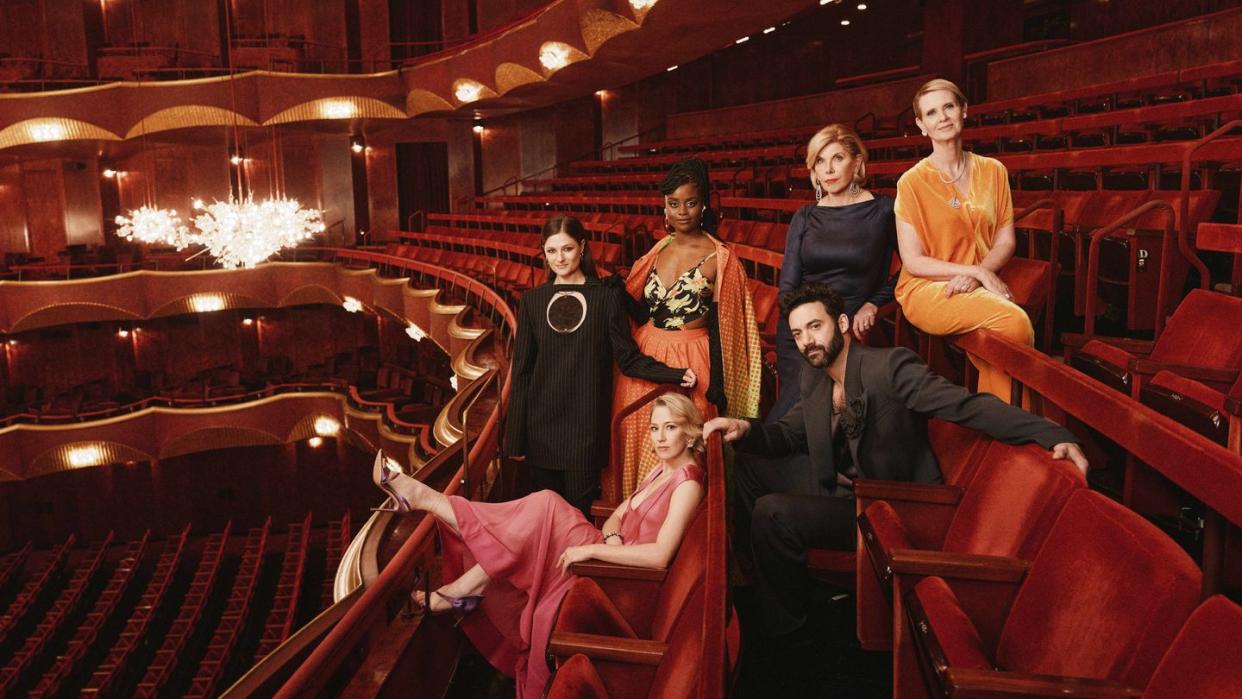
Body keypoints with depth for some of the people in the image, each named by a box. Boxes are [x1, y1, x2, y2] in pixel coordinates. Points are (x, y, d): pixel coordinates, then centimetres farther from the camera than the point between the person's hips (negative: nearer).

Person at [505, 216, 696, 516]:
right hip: (542, 425, 2)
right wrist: (515, 437, 4)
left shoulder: (607, 295, -2)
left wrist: (677, 375, -12)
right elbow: (521, 371, 6)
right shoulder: (532, 300, 4)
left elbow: (628, 359, 1)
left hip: (587, 425, -2)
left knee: (578, 511, 3)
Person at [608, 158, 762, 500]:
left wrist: (717, 391, -11)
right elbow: (641, 312, 12)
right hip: (645, 359, 5)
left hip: (690, 367, -5)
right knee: (639, 446, 11)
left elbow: (721, 329, -8)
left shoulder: (719, 259, -7)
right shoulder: (658, 250, 8)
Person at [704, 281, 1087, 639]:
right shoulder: (814, 377, 4)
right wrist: (745, 429, -9)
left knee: (772, 513, -23)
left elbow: (968, 404, -28)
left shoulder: (890, 365, -21)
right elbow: (789, 434, 13)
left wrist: (1054, 435, -39)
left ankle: (784, 626, 0)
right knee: (748, 466, 12)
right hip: (837, 485, 9)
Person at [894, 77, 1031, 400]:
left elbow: (1006, 240, 7)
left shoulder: (993, 171, 9)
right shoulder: (912, 182, -3)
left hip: (979, 288, 4)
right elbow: (913, 261, -6)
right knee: (1015, 322, -29)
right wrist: (977, 270, -14)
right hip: (927, 290, -3)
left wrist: (974, 276, -12)